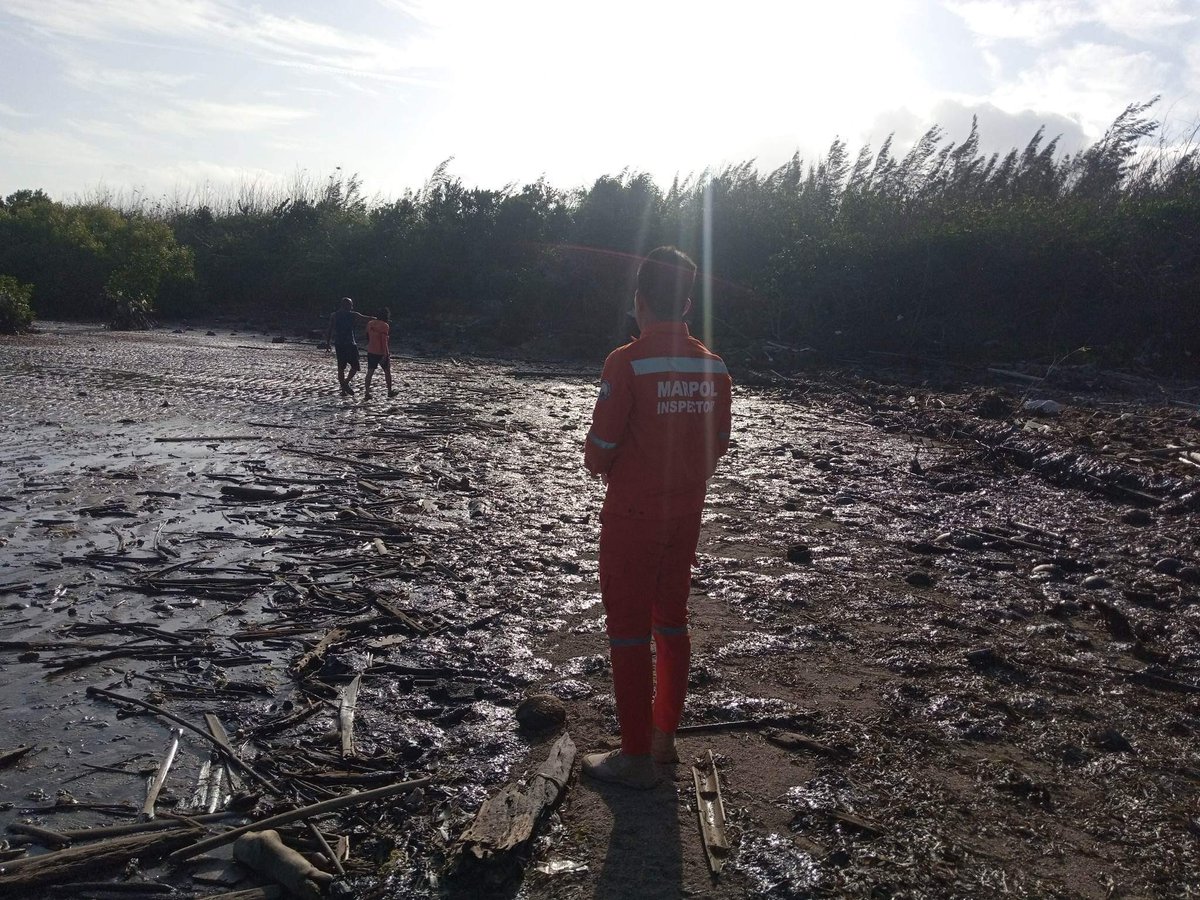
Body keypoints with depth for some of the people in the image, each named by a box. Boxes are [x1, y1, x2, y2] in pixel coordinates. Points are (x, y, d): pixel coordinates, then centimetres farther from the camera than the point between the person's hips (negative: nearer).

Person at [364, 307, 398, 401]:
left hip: (371, 351, 5)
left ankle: (366, 393, -5)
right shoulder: (384, 326, -15)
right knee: (387, 371, 13)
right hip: (381, 352, -5)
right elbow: (384, 341, -20)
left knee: (370, 372, 3)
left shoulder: (370, 324, 5)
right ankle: (390, 391, 23)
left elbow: (368, 338, 14)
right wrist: (385, 354, -20)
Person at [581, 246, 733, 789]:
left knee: (628, 632, 4)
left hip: (632, 515, -6)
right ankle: (664, 736, 30)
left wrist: (600, 466, 7)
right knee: (671, 623, 18)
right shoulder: (712, 366, 0)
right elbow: (718, 444, 7)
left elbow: (601, 446, -15)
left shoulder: (627, 362, -18)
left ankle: (636, 758, 13)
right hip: (686, 515, 6)